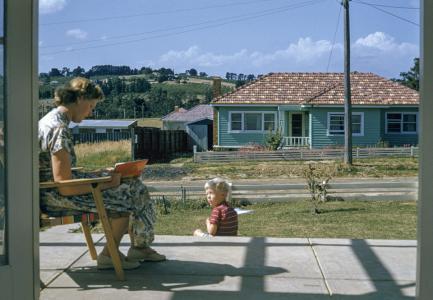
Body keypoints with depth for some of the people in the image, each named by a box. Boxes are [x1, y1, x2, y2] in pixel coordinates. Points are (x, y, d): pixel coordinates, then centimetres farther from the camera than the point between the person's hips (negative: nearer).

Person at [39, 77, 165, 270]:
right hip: (55, 197, -10)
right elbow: (65, 187, -26)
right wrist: (105, 183, -18)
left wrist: (99, 175, 7)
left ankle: (140, 247, 16)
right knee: (127, 196, -10)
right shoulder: (59, 129, -23)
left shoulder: (51, 120, 9)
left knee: (133, 184, 7)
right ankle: (109, 255, 6)